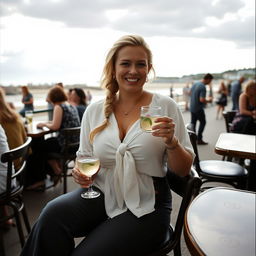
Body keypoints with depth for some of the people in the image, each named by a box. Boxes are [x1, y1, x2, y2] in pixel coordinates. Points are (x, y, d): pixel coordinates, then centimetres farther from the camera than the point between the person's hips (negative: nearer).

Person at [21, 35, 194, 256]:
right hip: (101, 194, 3)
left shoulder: (165, 106, -4)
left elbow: (183, 170, -1)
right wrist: (81, 171, -10)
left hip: (146, 206, -2)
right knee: (53, 214, -26)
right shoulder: (94, 110, 3)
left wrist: (171, 141, -20)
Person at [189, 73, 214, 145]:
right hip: (198, 109, -8)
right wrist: (208, 100, -7)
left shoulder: (195, 84, 6)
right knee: (203, 122, 7)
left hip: (192, 107, 8)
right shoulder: (203, 87, -21)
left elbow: (191, 93, 19)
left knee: (193, 123, 13)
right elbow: (202, 100, -27)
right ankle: (199, 139, 9)